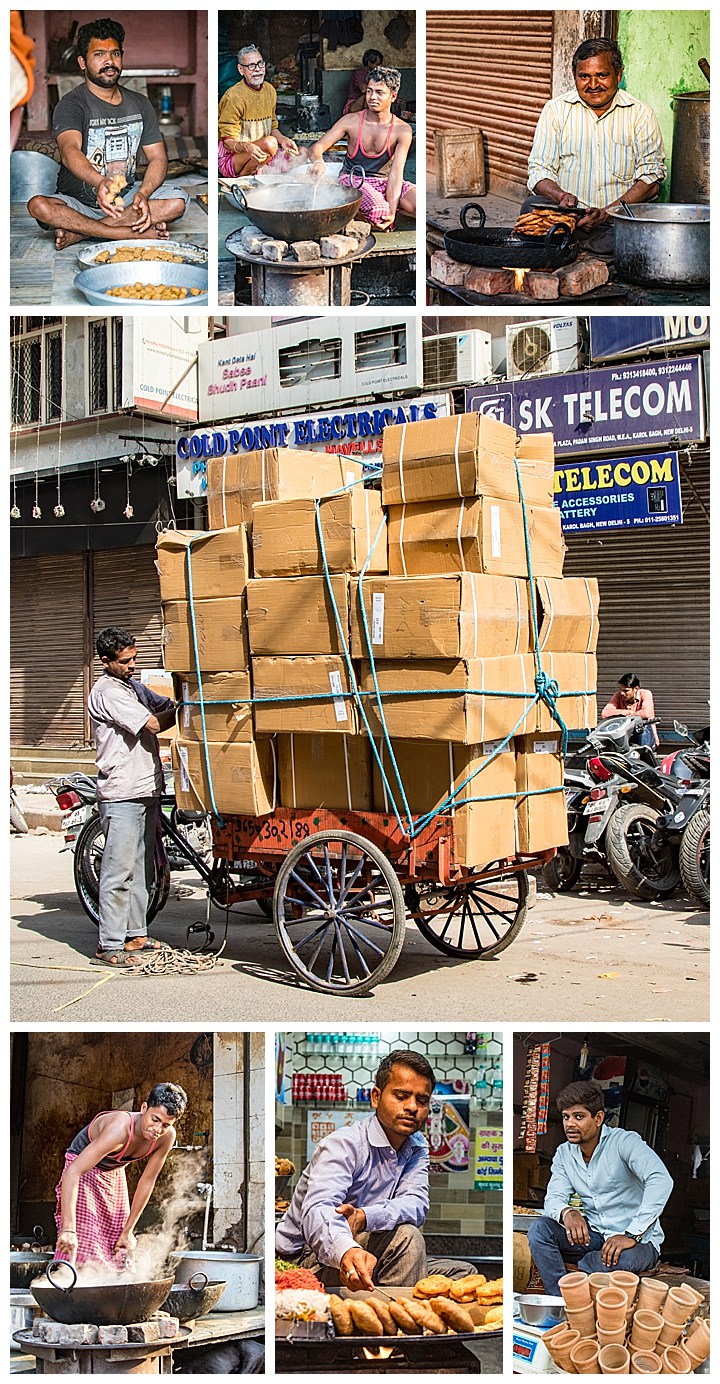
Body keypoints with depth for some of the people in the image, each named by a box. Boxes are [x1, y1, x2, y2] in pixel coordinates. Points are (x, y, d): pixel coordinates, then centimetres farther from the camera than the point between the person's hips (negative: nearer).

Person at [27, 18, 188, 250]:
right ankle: (136, 233, -33)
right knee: (38, 206, -33)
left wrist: (143, 194, -20)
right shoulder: (71, 105, -10)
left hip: (126, 196, 4)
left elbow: (158, 158, 3)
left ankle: (79, 232, -24)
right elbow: (69, 152, -29)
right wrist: (100, 183, -52)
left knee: (178, 200, -23)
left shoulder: (139, 104, 8)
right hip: (79, 202, -4)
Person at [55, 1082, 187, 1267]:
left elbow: (147, 1182, -9)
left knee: (118, 1250, 6)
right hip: (84, 1171, -6)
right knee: (85, 1246, -17)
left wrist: (127, 1231, -6)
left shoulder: (167, 1136, -22)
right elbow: (73, 1172, -46)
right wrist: (68, 1229, -53)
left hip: (115, 1174, 6)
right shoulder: (120, 1129, -41)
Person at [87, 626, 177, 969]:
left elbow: (168, 706, 12)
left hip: (146, 790, 9)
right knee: (119, 870, -8)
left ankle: (135, 934, 23)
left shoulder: (134, 686, 18)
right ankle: (109, 947, -5)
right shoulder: (107, 692, -12)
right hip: (121, 794, -9)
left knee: (141, 867, 14)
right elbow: (153, 724, -17)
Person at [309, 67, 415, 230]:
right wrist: (318, 162, -37)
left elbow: (396, 173, -15)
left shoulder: (402, 130, -6)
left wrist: (391, 211, -30)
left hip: (383, 182, 2)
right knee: (377, 209, -36)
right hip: (352, 179, -2)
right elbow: (317, 147, -10)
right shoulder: (351, 121, -6)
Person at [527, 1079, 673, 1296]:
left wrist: (631, 1235, -36)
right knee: (539, 1228, -17)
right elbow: (553, 1198, -2)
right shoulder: (564, 1154, 7)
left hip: (638, 1241, -6)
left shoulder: (625, 1141, -15)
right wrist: (567, 1212, -29)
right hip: (592, 1235, 6)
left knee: (618, 1259, -40)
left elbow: (661, 1180, -30)